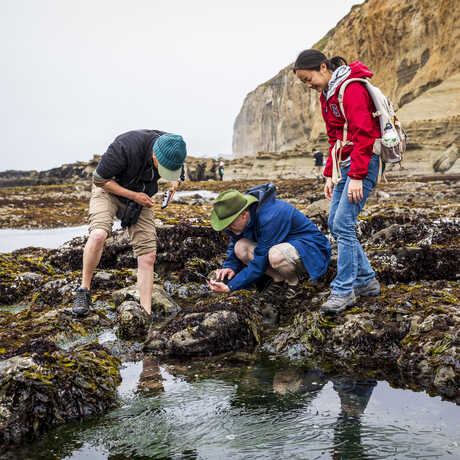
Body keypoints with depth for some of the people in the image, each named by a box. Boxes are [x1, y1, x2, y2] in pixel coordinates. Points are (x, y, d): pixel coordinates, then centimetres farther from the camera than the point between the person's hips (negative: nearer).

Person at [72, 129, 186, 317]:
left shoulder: (172, 148, -16)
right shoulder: (125, 147, -34)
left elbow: (177, 173, 10)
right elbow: (99, 179, -21)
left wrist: (175, 182, -13)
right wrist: (134, 195, -24)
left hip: (141, 197, 4)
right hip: (109, 190, -4)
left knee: (148, 255, -6)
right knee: (98, 234, -32)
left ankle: (146, 314, -1)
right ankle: (83, 291, -13)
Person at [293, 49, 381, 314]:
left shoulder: (352, 88, -14)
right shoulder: (327, 94, 16)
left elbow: (363, 134, -20)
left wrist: (356, 176, -23)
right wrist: (330, 175, 15)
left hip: (364, 162, -10)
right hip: (345, 163, 10)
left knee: (343, 224, -13)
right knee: (335, 224, 8)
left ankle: (344, 290, -5)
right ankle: (367, 280, 18)